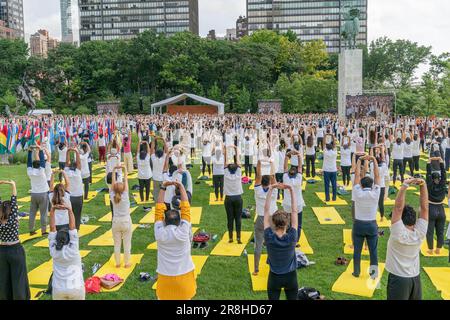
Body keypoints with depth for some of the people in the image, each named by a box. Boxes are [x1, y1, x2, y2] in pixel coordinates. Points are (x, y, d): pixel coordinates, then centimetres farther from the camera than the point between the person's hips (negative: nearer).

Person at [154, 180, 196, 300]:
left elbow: (159, 209, -5)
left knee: (164, 298, 16)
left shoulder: (159, 233, -13)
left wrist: (163, 188, -2)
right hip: (183, 276, 0)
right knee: (185, 298, 14)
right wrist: (181, 187, -2)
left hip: (165, 277, 1)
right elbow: (185, 207, -9)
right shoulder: (183, 232, -16)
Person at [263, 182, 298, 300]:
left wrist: (271, 189, -17)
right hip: (290, 277, 0)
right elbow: (294, 211, -17)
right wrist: (291, 190, -15)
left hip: (274, 277, 0)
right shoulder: (292, 237, -22)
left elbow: (266, 210, -18)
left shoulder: (269, 237, -21)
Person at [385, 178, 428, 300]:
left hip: (398, 279, -5)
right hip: (415, 278, 5)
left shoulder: (399, 234, -22)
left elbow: (398, 207, -28)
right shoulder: (420, 232, -10)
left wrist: (405, 185, -30)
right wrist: (423, 184, -16)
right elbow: (424, 207, -11)